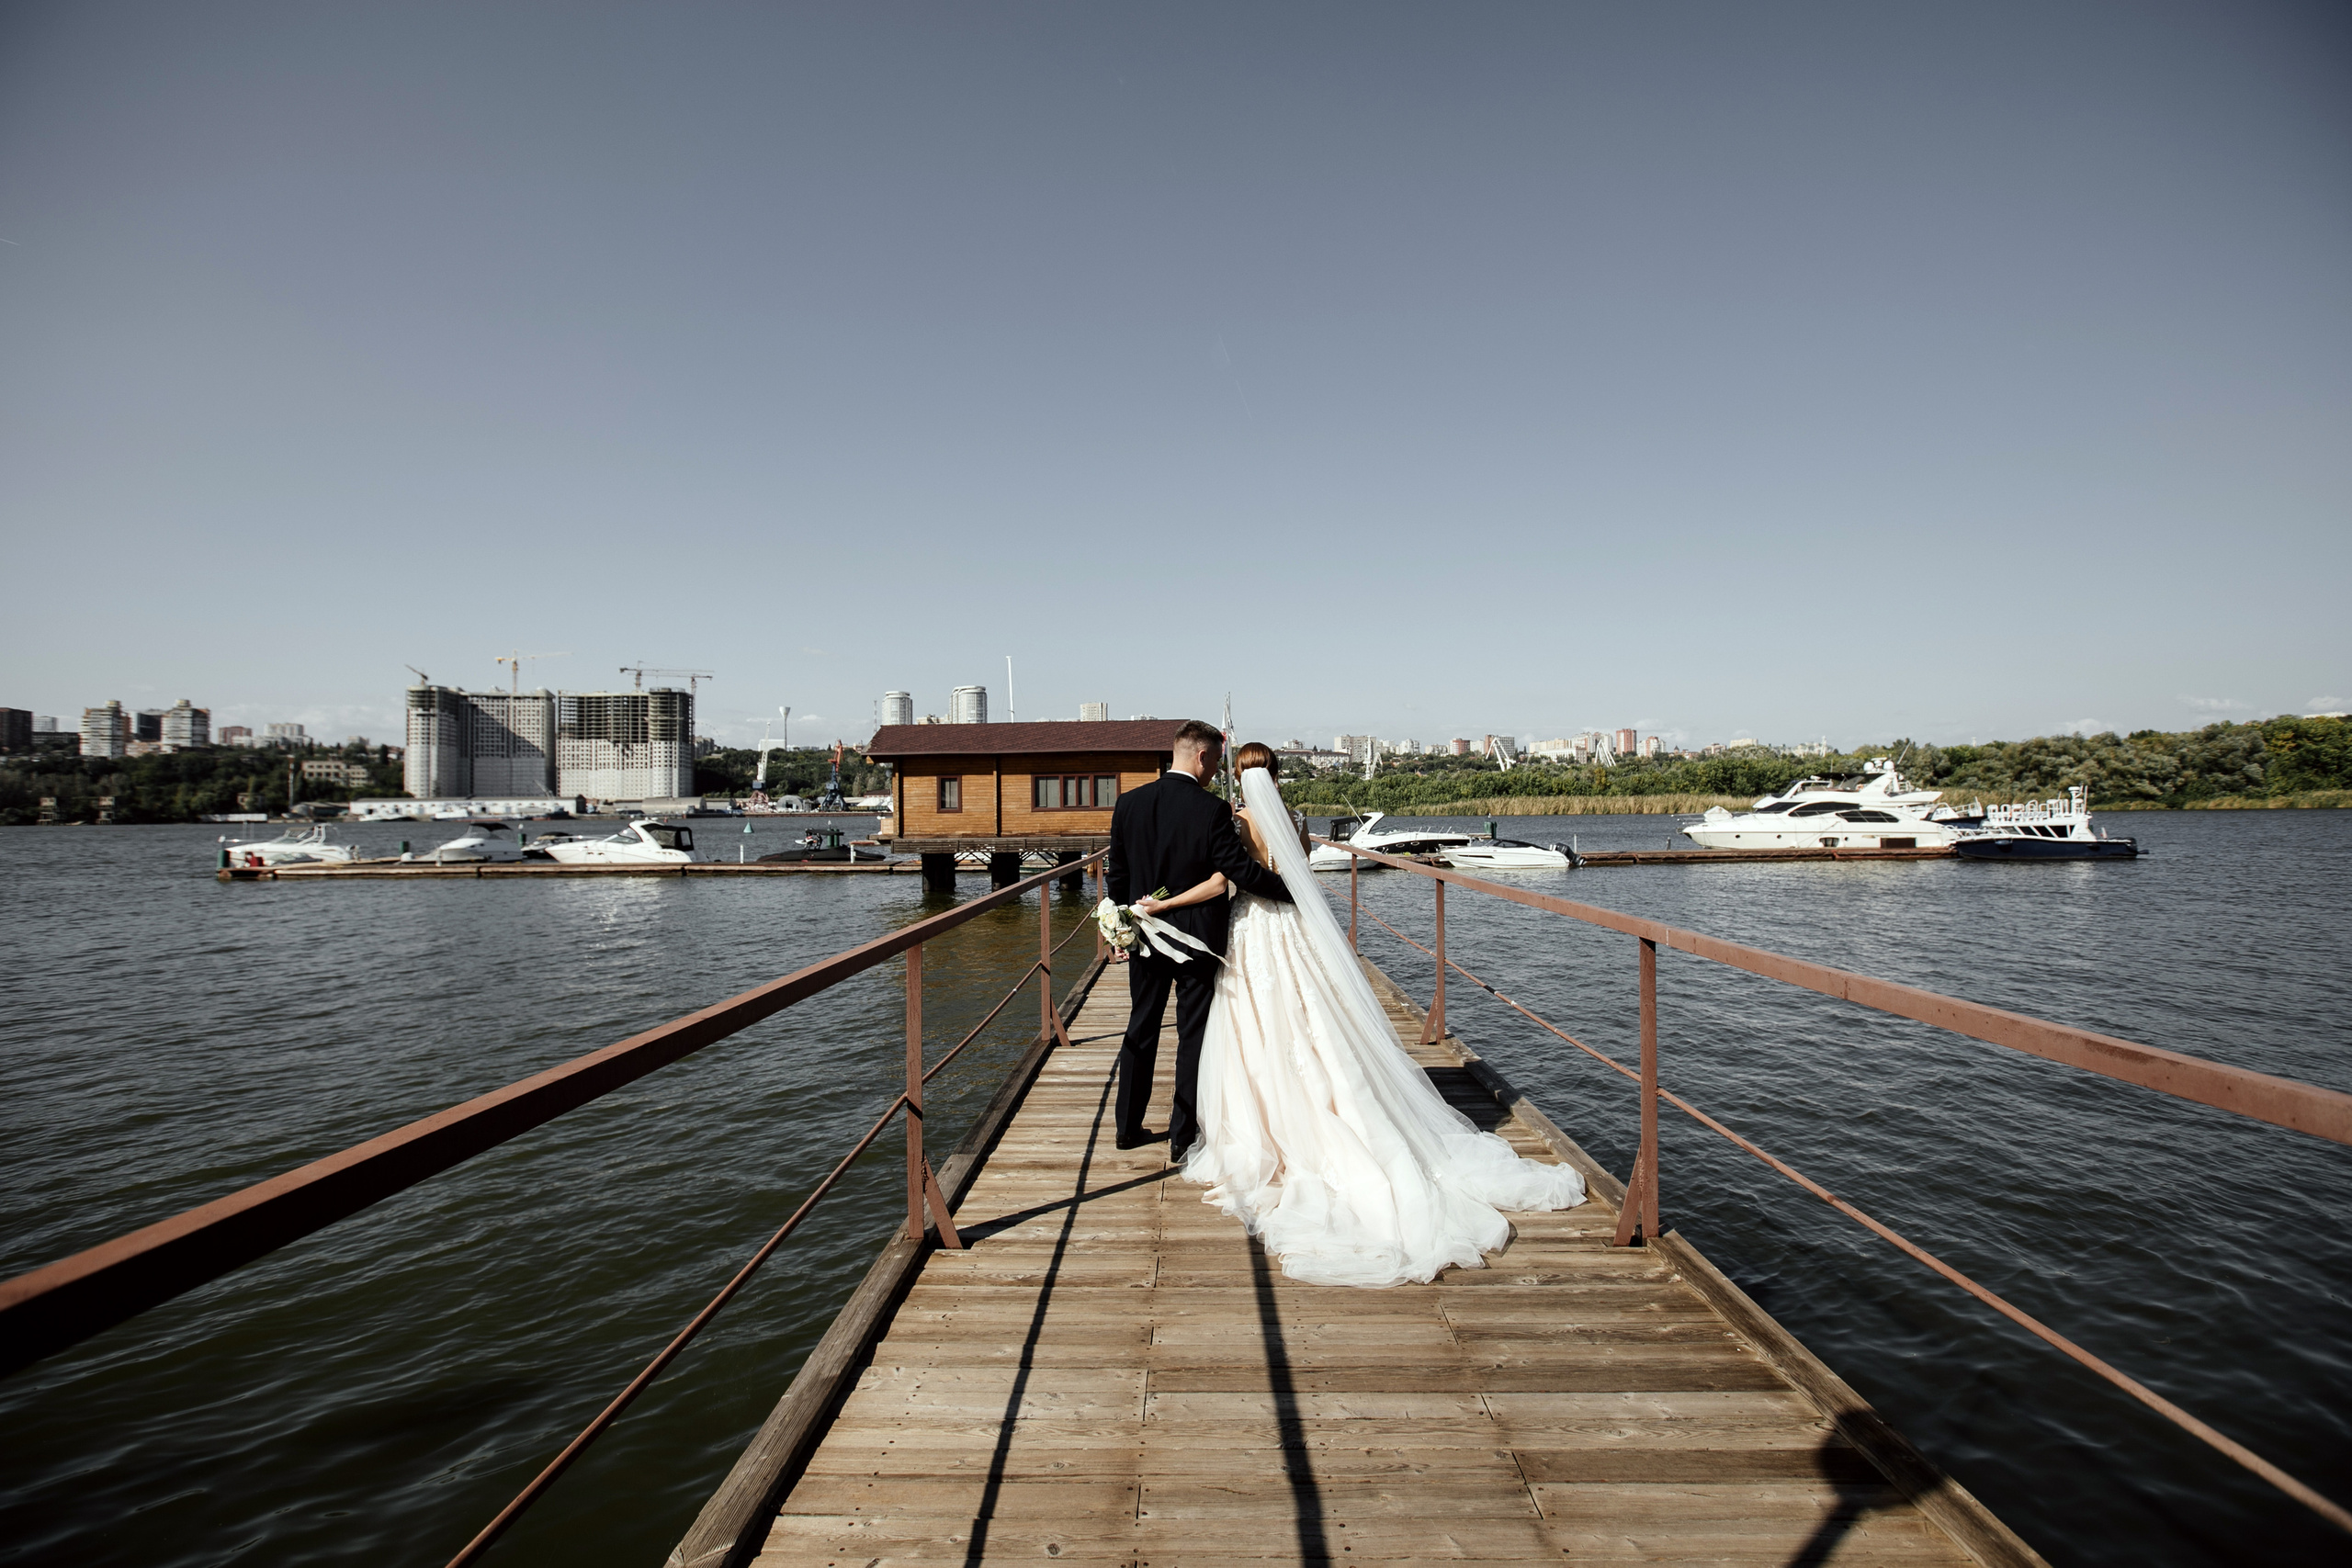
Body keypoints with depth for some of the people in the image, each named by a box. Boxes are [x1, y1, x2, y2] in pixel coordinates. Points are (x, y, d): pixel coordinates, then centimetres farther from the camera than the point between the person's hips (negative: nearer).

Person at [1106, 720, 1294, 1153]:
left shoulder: (1129, 804, -2)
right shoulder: (1212, 810, -16)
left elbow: (1117, 876, 4)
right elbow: (1242, 870, -17)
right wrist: (1292, 891, -4)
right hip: (1197, 939, -4)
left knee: (1141, 1029, 16)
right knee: (1193, 1035, 8)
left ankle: (1128, 1127, 24)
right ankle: (1183, 1133, 14)